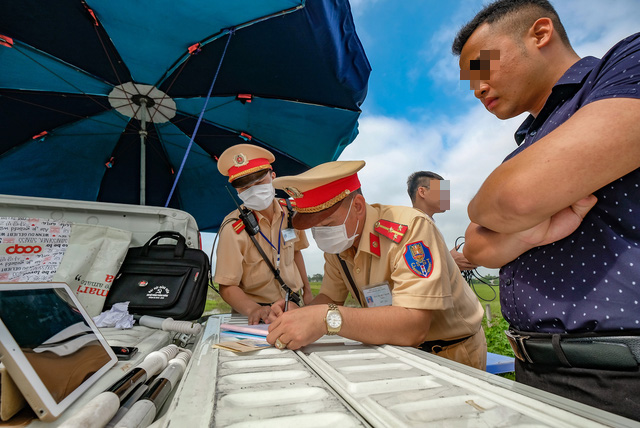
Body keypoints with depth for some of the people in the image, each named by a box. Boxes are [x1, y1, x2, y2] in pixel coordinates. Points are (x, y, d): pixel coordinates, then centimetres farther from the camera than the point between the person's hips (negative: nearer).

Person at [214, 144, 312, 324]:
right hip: (258, 314, -3)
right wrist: (254, 310, -31)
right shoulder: (233, 228, -17)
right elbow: (227, 287, -14)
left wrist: (307, 290, 12)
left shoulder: (290, 211, -4)